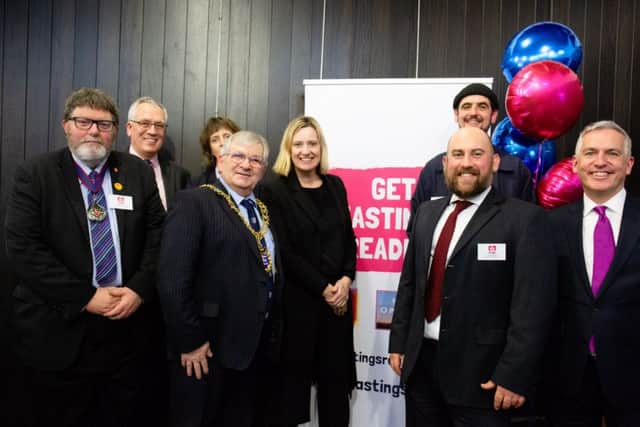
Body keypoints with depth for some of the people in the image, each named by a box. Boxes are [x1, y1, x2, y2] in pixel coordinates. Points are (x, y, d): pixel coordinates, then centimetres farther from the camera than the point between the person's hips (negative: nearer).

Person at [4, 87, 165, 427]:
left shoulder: (138, 173, 5)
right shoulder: (34, 175, -4)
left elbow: (158, 236, 3)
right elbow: (24, 250, -12)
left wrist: (140, 289, -11)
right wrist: (86, 297, -16)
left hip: (125, 326, 3)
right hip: (56, 332, -2)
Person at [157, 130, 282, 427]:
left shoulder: (263, 211, 12)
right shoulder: (193, 202, -10)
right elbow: (172, 279, -18)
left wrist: (273, 335, 11)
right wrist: (189, 342, -17)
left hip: (259, 346, 7)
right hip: (209, 348, -7)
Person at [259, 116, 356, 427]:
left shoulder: (335, 185, 10)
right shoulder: (274, 190, -5)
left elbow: (348, 237, 11)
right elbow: (283, 251, -10)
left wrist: (346, 279, -5)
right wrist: (322, 288, -12)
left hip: (338, 296, 5)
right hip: (297, 299, -4)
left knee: (337, 377, 11)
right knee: (294, 376, 6)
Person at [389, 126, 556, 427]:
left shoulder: (524, 218, -9)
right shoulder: (427, 213, 9)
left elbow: (533, 305, -13)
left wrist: (514, 377, -16)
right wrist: (398, 342, 9)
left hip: (480, 372, -5)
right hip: (420, 363, 5)